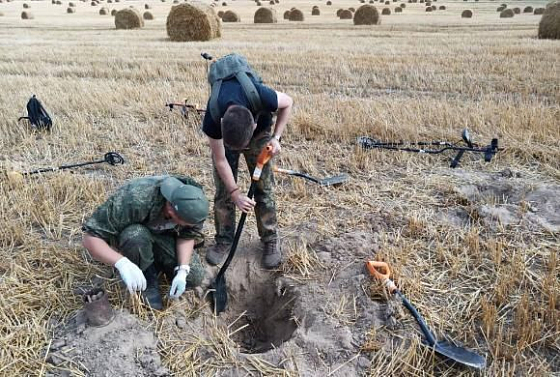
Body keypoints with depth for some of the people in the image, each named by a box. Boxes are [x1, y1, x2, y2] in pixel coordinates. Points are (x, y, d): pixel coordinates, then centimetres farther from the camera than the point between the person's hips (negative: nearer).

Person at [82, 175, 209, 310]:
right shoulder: (133, 201, -41)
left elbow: (188, 235, -14)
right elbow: (90, 237, -37)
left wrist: (182, 271, -28)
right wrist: (122, 263, -53)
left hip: (164, 236, 3)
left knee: (195, 278, -14)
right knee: (136, 236, -39)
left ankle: (157, 261, 12)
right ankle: (149, 278, -10)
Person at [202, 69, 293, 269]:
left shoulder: (261, 97, -42)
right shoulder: (212, 120, -38)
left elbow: (288, 102, -17)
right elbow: (220, 160, -22)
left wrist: (275, 137, -24)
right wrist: (235, 193, -22)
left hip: (259, 132, 0)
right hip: (222, 135, 1)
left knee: (263, 187, -2)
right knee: (224, 190, -2)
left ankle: (270, 240, 11)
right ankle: (224, 239, 14)